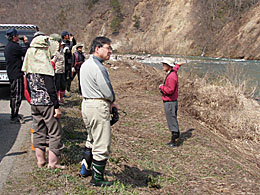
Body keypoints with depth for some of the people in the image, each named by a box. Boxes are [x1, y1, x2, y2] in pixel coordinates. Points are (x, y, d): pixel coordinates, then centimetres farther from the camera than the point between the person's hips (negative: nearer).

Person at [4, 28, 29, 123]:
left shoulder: (7, 46, 14)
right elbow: (27, 52, -13)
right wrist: (26, 42, -1)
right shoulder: (15, 46, -18)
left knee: (13, 95, 17)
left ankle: (14, 114, 27)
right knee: (17, 96, -6)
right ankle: (14, 117, -4)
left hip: (11, 74, 10)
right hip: (16, 74, -10)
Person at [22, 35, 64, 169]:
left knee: (38, 132, 15)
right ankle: (53, 163, 8)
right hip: (47, 103, -7)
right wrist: (57, 106, -14)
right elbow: (51, 88, -17)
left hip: (34, 103, 8)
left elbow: (28, 86, 13)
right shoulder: (45, 65, -16)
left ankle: (40, 160, 24)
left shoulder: (29, 65, 6)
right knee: (54, 133, 3)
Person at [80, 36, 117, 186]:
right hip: (99, 107, -10)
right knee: (102, 145, 1)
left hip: (86, 104, 10)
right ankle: (97, 178, 11)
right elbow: (108, 93, -19)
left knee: (92, 140, 25)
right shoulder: (98, 67, -19)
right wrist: (112, 100, 4)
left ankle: (86, 168, 37)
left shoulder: (86, 64, 12)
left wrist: (109, 102, 10)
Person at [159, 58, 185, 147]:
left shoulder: (171, 77, -20)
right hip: (169, 102, 10)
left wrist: (161, 87, -13)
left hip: (170, 102, -10)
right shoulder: (172, 72, 10)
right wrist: (178, 65, 56)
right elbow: (175, 67, 35)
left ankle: (173, 141, -2)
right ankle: (176, 135, 22)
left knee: (172, 121, -6)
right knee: (172, 120, 15)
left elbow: (170, 90, -28)